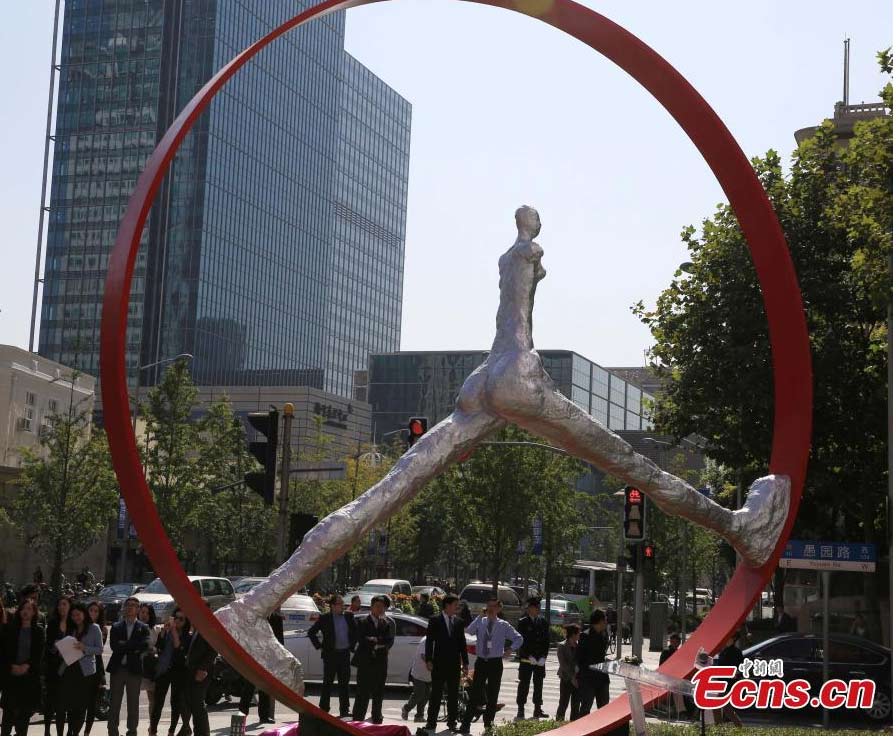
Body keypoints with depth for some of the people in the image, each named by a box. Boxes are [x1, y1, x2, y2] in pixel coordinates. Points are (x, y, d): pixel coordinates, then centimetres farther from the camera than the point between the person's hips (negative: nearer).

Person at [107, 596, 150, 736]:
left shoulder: (143, 628, 6)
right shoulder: (116, 627, 10)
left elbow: (145, 645, -11)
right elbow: (114, 646, -5)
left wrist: (124, 646, -12)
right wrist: (133, 647, -12)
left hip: (134, 670, -1)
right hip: (117, 668, 1)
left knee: (133, 703, 3)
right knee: (114, 703, 3)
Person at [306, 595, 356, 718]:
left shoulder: (349, 616, 7)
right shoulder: (325, 618, -4)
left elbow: (355, 632, 19)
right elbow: (311, 632, 0)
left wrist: (352, 646, 10)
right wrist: (319, 647, -3)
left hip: (345, 654, 4)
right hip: (331, 655, -4)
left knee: (344, 683, 7)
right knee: (327, 682, 0)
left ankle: (344, 710, 13)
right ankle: (324, 709, 5)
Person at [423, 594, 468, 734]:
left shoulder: (459, 622, 9)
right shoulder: (435, 620, -2)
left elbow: (462, 643, 11)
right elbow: (429, 641, -3)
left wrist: (465, 662, 7)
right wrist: (429, 660, -10)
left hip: (454, 664, 4)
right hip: (439, 663, -4)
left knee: (453, 695, 8)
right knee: (436, 694, -1)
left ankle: (452, 722, 17)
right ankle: (431, 723, 2)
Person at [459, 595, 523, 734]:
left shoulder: (504, 625, 2)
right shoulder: (480, 622, 3)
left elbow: (519, 639, 8)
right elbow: (469, 631, -16)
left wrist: (510, 649, -5)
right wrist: (480, 616, -17)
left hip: (496, 663, 0)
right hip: (481, 661, 0)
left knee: (492, 695, 5)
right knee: (475, 693, -3)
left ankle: (488, 724, 16)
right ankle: (465, 724, 0)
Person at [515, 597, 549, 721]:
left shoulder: (543, 622, 9)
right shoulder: (523, 622, -4)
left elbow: (547, 641, 7)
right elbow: (522, 641, -8)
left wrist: (543, 657, -3)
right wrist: (530, 657, -14)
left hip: (540, 661, 4)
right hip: (526, 660, -4)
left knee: (539, 684, 8)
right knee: (524, 684, -1)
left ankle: (537, 710, 15)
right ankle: (521, 710, 4)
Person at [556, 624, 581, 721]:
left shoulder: (579, 646, 8)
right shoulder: (562, 646, -7)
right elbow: (563, 664, -13)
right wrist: (572, 677, -19)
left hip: (577, 679, 5)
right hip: (566, 679, -5)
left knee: (576, 704, 8)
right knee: (564, 703, -2)